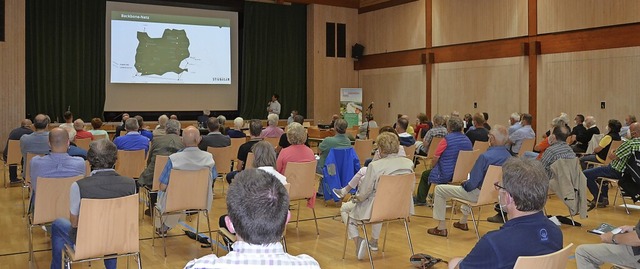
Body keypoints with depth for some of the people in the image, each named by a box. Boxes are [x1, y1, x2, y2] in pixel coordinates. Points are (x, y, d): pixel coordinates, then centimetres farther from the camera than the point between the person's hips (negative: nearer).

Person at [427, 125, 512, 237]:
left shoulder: (485, 156, -28)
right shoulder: (508, 156, -3)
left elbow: (472, 184, -25)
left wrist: (464, 184, -2)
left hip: (479, 194, -8)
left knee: (439, 189, 3)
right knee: (467, 187, 41)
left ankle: (441, 228, 8)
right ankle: (463, 222, 46)